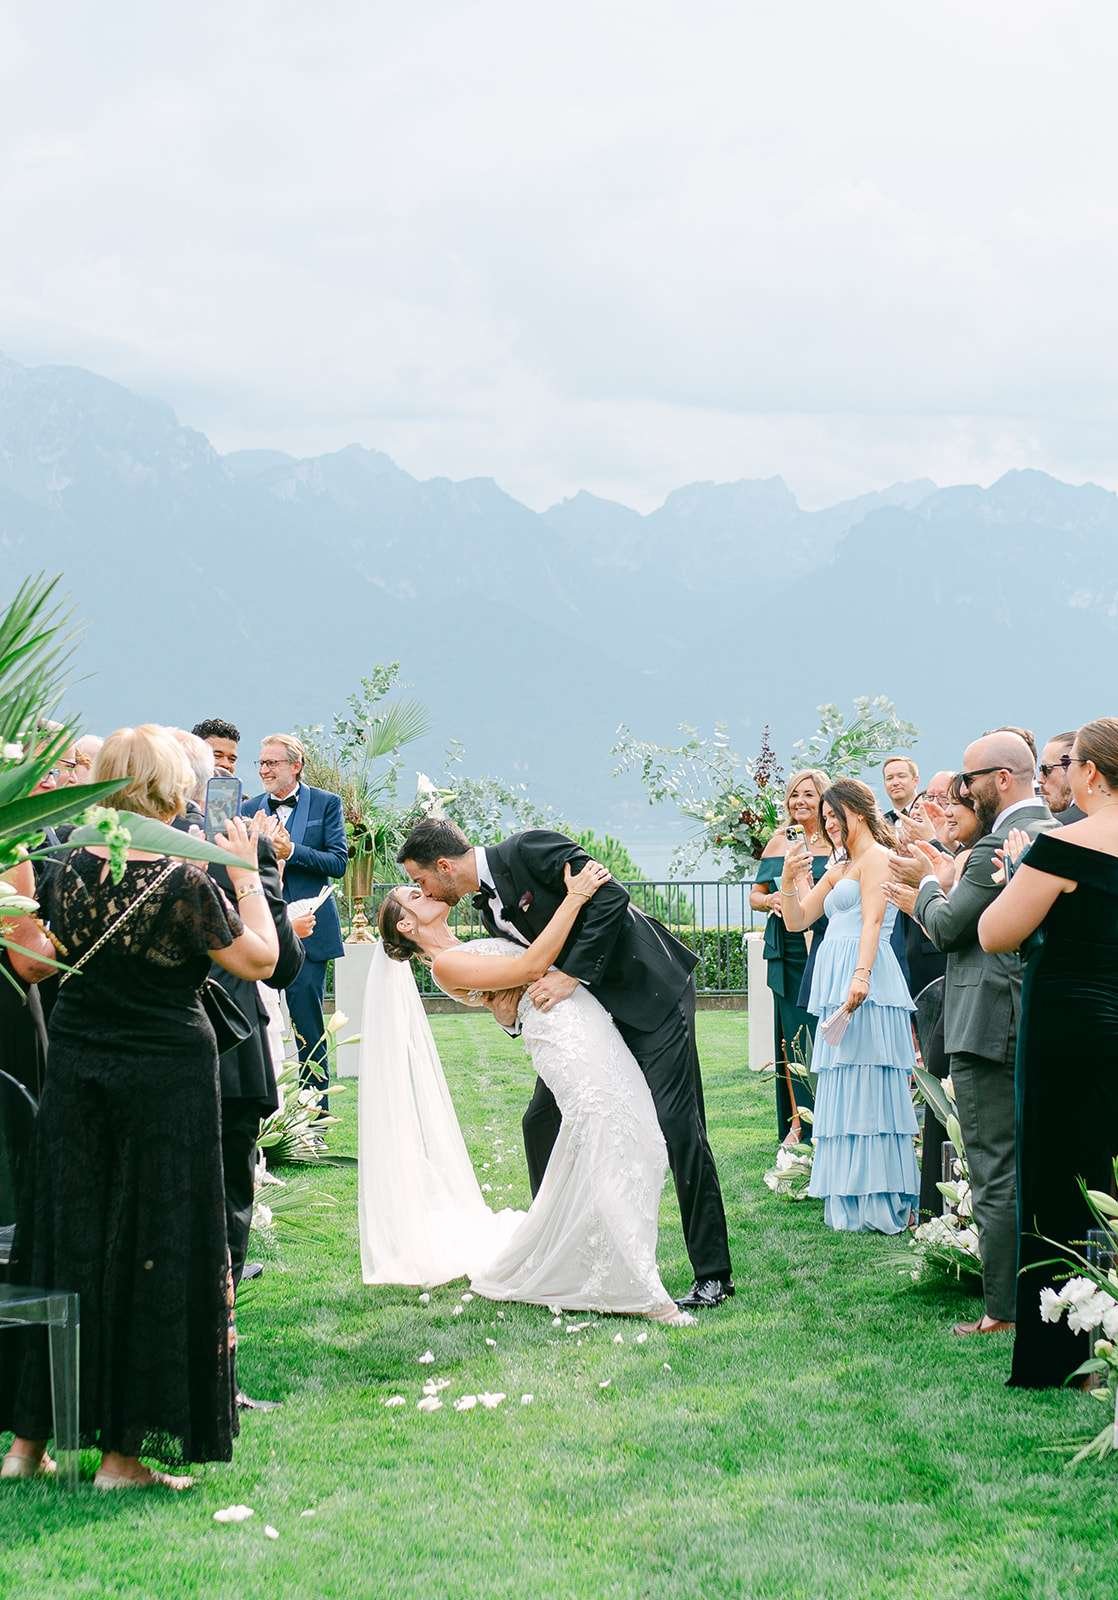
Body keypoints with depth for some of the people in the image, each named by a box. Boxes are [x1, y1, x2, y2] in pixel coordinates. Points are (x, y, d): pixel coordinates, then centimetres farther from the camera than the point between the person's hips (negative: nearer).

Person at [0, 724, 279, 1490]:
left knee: (65, 1239, 14)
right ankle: (124, 1450, 7)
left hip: (76, 1067, 6)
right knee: (155, 1252, 3)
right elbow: (260, 959, -8)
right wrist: (246, 874, 2)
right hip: (165, 1075, -5)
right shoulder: (182, 883, -17)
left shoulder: (74, 868, -1)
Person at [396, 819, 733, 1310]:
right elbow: (531, 970, 13)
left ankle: (713, 1274, -5)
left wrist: (572, 974, -25)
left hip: (652, 992, -9)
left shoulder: (527, 848, -19)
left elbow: (610, 896, -25)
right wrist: (510, 1015, -5)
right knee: (542, 1121, 8)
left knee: (677, 1121, -11)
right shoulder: (488, 909, 6)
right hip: (590, 1006, 9)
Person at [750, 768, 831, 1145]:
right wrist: (770, 900, -4)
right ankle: (796, 1123, 9)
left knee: (824, 1036, -6)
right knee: (791, 1038, 4)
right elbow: (754, 895, 18)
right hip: (786, 954, 4)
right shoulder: (778, 843, 12)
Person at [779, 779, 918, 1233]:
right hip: (837, 987, 9)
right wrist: (789, 880, 2)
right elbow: (796, 920, 20)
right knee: (844, 1091, 8)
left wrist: (862, 975, -28)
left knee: (867, 1088, -9)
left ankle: (881, 1201, -8)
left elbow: (872, 920, -16)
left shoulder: (875, 856, -3)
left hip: (864, 987, -9)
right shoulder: (838, 869, 23)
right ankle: (855, 1200, 11)